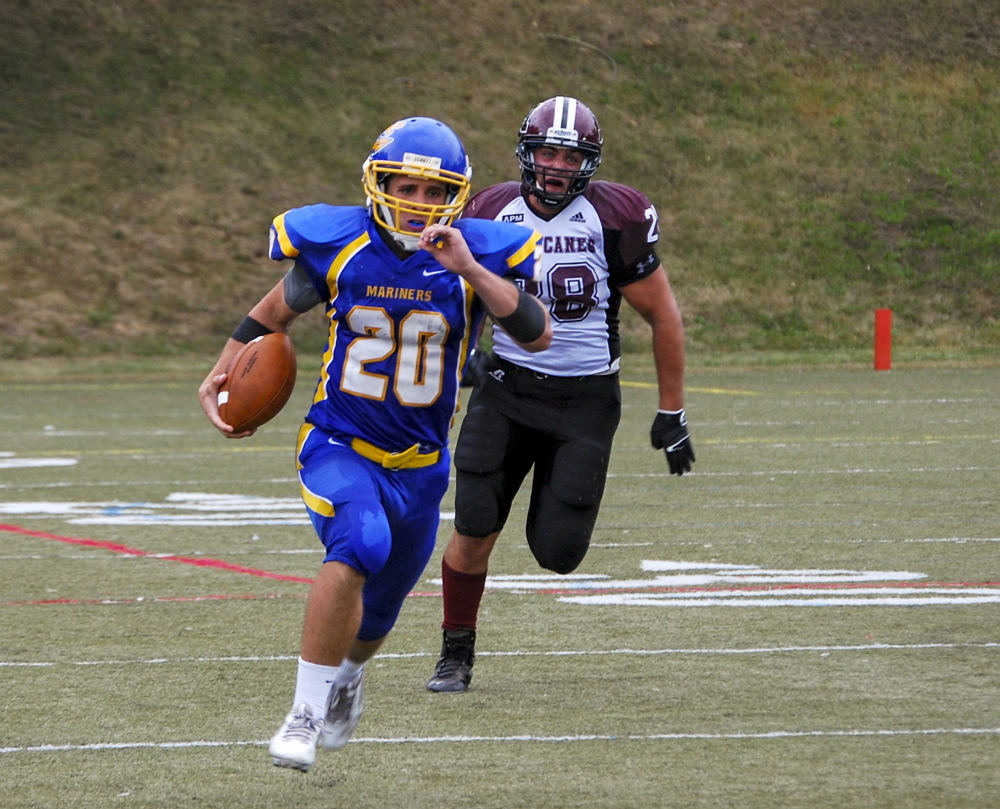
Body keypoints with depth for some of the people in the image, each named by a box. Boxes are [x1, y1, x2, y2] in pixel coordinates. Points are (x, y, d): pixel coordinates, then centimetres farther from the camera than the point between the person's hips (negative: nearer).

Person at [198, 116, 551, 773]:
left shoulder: (478, 254, -11)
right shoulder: (338, 246, -9)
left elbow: (538, 336, -23)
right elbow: (278, 309, 9)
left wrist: (469, 270, -32)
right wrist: (219, 377, -1)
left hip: (420, 464, 3)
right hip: (339, 444, -2)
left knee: (376, 615, 19)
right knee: (359, 545, -33)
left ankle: (347, 675, 56)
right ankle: (306, 714, -24)